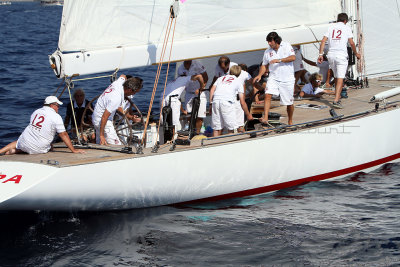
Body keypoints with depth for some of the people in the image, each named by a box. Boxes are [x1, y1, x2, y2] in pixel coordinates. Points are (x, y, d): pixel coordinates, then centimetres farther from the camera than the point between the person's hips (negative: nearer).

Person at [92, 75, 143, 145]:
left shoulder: (119, 82, -9)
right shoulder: (117, 98, -33)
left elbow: (123, 76, 19)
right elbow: (104, 117, -30)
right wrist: (102, 135, -25)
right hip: (101, 120, -10)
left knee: (100, 144, 17)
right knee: (116, 145, -15)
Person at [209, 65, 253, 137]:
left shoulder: (221, 78, 31)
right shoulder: (238, 81, 23)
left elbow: (212, 90, 14)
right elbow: (242, 103, 19)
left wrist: (210, 103, 17)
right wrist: (248, 115, 29)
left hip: (215, 101, 4)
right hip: (227, 101, -4)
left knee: (216, 128, 8)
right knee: (230, 128, 3)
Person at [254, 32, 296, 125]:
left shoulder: (286, 46, -1)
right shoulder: (268, 51, 8)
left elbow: (293, 57, -14)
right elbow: (264, 65, 15)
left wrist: (279, 60, -22)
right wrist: (260, 75, -2)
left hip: (287, 79, -2)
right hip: (273, 78, 2)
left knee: (289, 103, 4)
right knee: (268, 95, -22)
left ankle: (290, 121, 24)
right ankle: (265, 117, -26)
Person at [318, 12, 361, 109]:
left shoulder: (331, 27, 13)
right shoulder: (346, 28, 4)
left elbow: (323, 41, 3)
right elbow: (351, 43, 0)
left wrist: (321, 54, 2)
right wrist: (356, 54, 14)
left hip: (331, 55, 4)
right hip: (341, 55, -4)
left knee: (336, 77, 19)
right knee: (340, 78, -8)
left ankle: (337, 97, 25)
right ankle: (336, 100, -19)